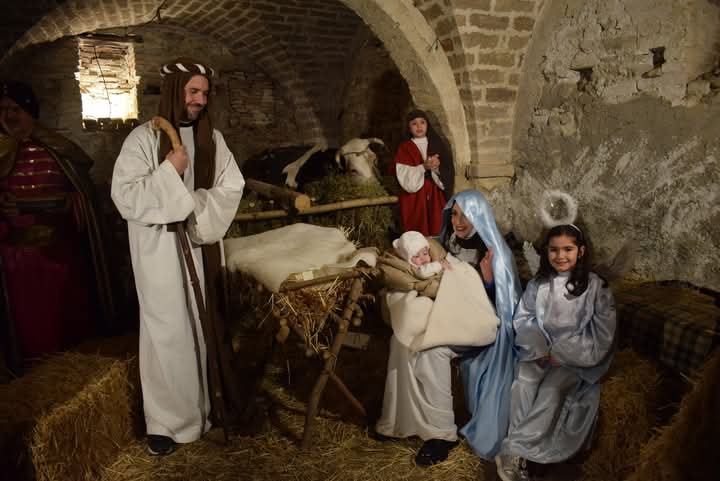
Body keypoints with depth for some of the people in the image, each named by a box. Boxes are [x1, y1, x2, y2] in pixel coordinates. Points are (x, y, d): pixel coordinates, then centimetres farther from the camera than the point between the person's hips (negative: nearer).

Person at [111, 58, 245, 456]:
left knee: (203, 324, 12)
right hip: (160, 249, -4)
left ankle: (206, 404, 29)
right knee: (168, 330, 2)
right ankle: (165, 419, 16)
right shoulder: (143, 138, -8)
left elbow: (231, 188, 1)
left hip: (203, 244, 4)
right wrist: (168, 172, -21)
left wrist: (196, 211, -13)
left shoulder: (212, 138, 5)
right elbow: (123, 195, -14)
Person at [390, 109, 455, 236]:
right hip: (414, 201, -2)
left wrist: (436, 168, -18)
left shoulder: (438, 146, 9)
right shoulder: (404, 149, 2)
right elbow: (406, 180, -9)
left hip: (436, 199, 2)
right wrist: (424, 167, -22)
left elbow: (446, 178, 2)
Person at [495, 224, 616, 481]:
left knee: (552, 388, -29)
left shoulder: (595, 287, -6)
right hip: (541, 350, 3)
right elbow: (523, 318, 6)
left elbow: (602, 333, -8)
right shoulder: (538, 284, 3)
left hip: (575, 356, -3)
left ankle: (513, 450, -24)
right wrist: (540, 349, -12)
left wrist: (560, 353, -14)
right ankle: (519, 457, -23)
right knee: (523, 381, -26)